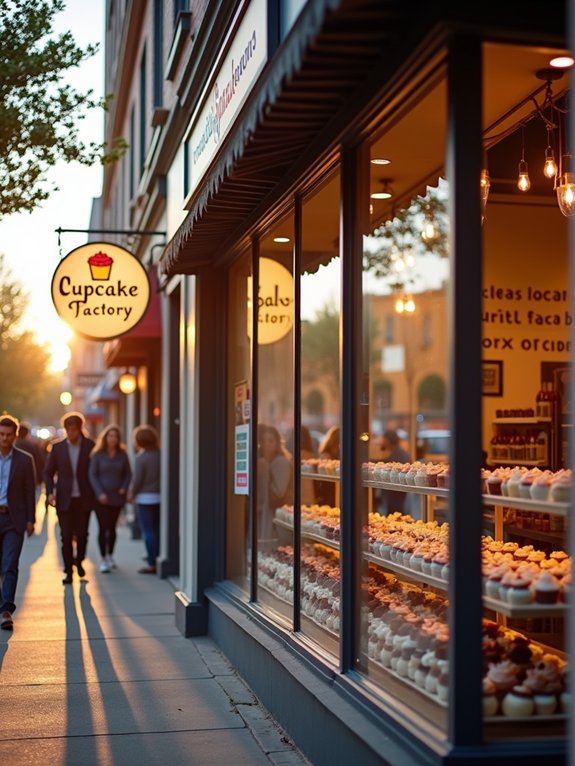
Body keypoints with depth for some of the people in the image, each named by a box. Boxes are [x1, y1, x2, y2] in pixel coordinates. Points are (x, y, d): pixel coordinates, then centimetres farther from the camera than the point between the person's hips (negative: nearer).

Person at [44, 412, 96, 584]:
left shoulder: (90, 446, -2)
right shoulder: (57, 447, 1)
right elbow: (48, 472, 7)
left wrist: (95, 494, -4)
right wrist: (50, 492, -5)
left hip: (84, 499, -1)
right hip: (64, 499, 1)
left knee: (82, 534, 3)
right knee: (66, 536, 1)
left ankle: (79, 560, 31)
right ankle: (68, 571, 11)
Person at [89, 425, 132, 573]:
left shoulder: (122, 454, 4)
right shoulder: (97, 454, -4)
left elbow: (128, 474, 9)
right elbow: (92, 475, -5)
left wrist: (124, 488, -7)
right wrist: (100, 493, -14)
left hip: (117, 497, 3)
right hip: (102, 498, -2)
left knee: (112, 527, 10)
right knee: (103, 528, -5)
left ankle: (110, 556, 24)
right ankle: (104, 559, 2)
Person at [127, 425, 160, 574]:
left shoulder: (141, 457, -13)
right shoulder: (159, 455, 1)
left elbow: (137, 479, -12)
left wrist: (132, 494, 3)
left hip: (145, 497, -5)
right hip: (159, 496, 5)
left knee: (148, 530, -2)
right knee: (157, 529, 14)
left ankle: (152, 564, -2)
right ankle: (157, 558, 21)